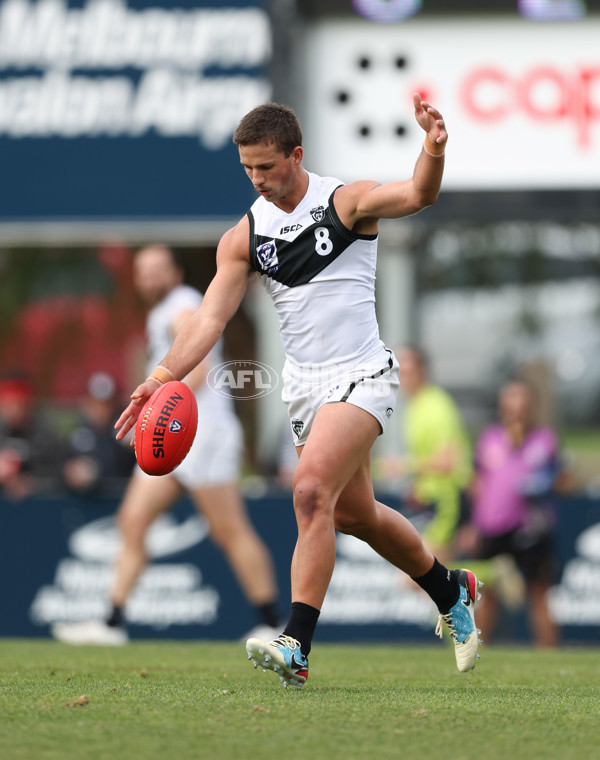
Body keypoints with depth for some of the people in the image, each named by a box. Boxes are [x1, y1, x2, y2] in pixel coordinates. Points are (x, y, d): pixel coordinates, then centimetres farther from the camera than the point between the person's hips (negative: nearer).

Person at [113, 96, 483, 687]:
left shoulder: (347, 202, -9)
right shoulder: (242, 237, 2)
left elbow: (417, 195, -26)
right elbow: (211, 315, -4)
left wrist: (434, 151, -48)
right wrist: (163, 376, -19)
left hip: (361, 375, -6)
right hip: (304, 384, 6)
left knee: (312, 493, -23)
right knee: (354, 514, 16)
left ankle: (297, 646, -24)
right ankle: (451, 590, 41)